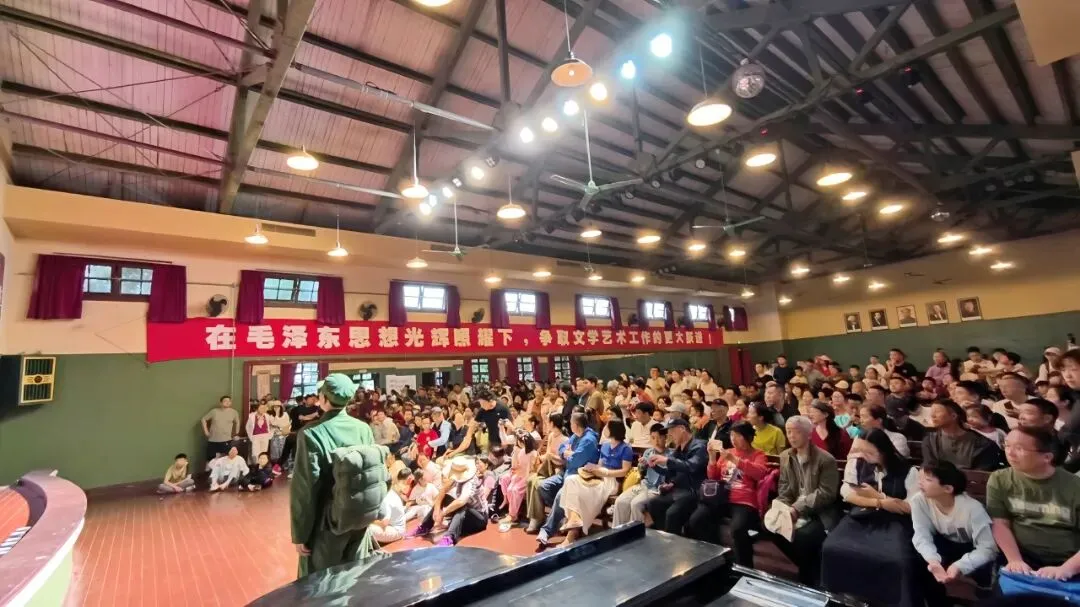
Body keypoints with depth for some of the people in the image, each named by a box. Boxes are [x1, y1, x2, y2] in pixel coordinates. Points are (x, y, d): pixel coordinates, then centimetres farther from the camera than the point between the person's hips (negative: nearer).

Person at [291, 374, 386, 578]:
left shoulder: (311, 434, -19)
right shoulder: (365, 429, -6)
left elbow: (304, 488, -17)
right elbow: (379, 473, 2)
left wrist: (299, 533, -7)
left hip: (328, 522, -4)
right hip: (362, 518, 4)